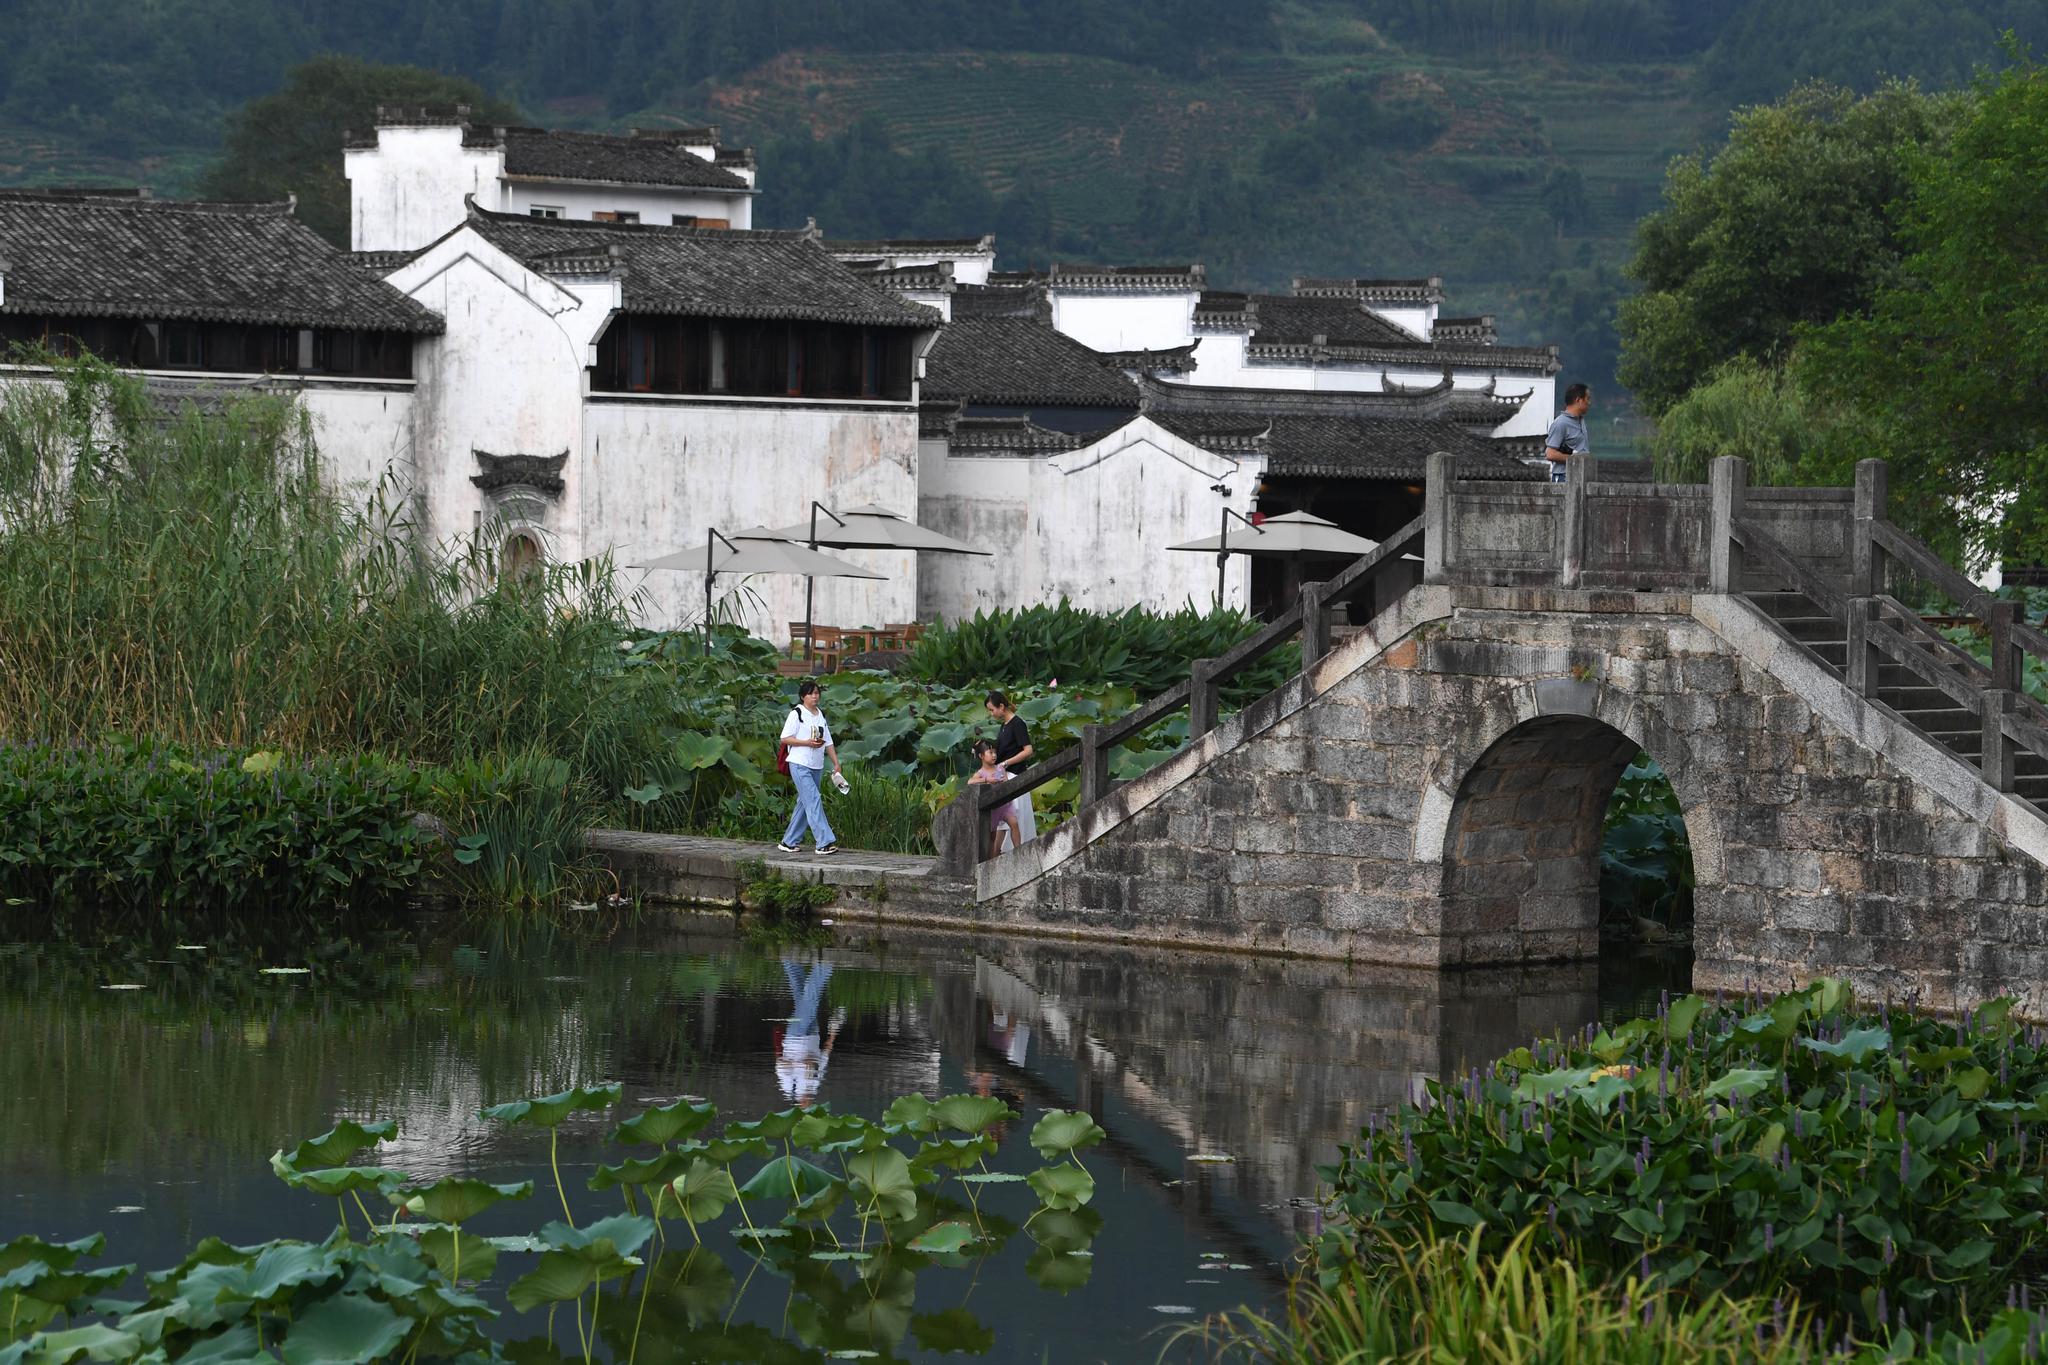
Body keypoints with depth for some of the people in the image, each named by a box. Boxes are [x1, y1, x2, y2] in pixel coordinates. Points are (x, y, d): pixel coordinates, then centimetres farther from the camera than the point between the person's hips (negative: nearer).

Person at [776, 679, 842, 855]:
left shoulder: (820, 716, 15)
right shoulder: (797, 714, -5)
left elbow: (828, 742, 17)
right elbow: (785, 739, -9)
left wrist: (836, 763, 9)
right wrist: (807, 743, -18)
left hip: (817, 767, 7)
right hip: (800, 765, -7)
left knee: (804, 804, 9)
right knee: (813, 801, -15)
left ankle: (788, 842, 18)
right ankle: (824, 842, -20)